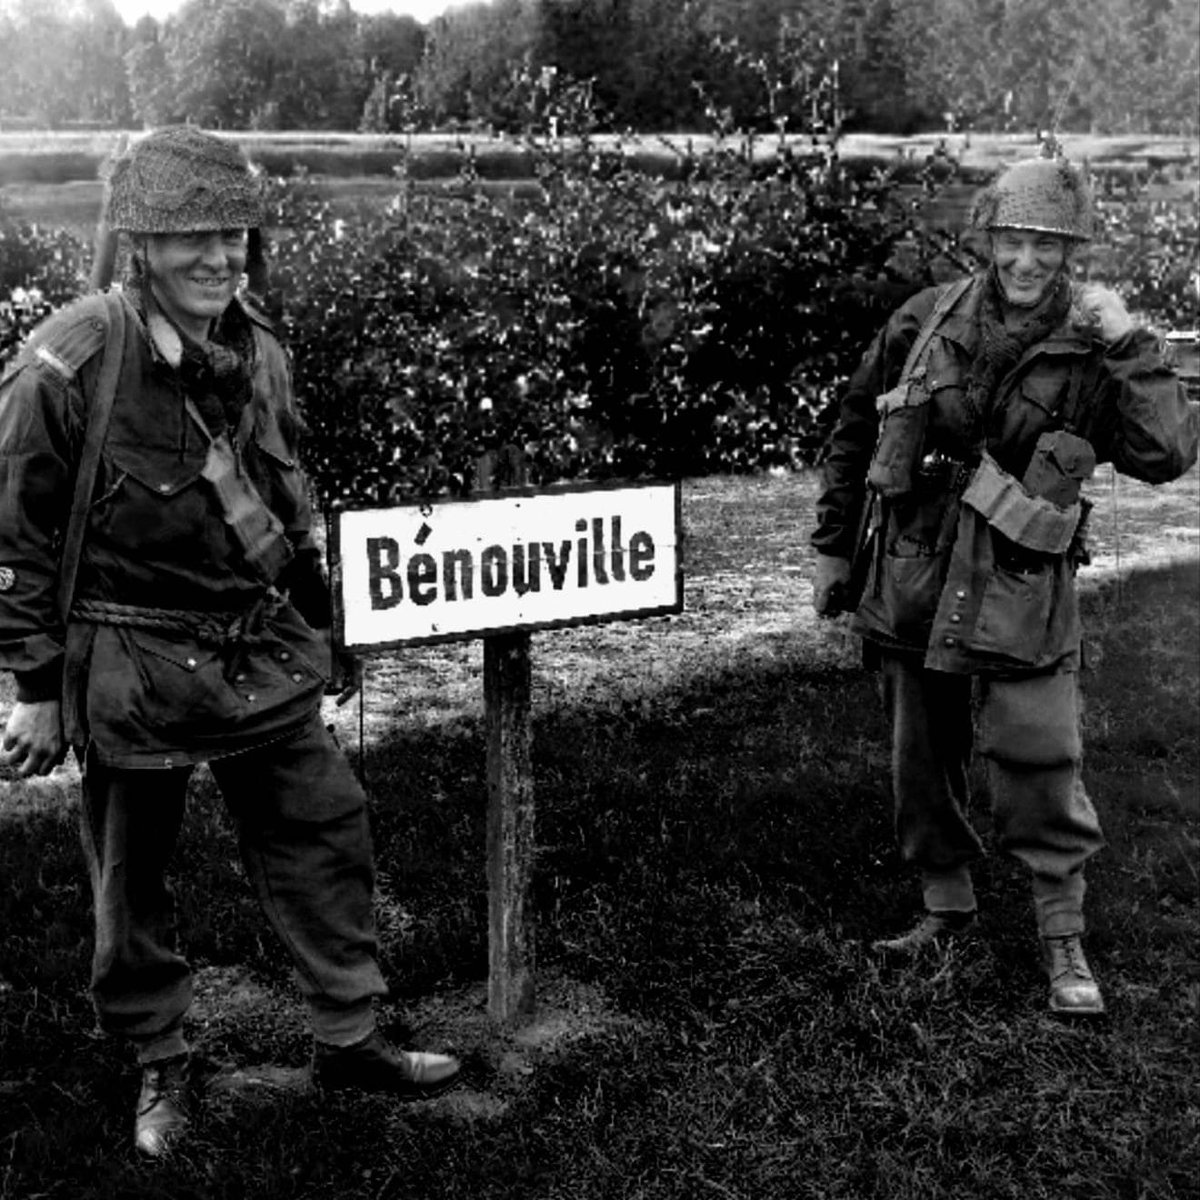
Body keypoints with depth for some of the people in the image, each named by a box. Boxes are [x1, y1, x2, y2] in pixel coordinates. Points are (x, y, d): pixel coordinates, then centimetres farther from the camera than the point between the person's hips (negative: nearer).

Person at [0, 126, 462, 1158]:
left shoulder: (258, 350, 3)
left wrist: (320, 629, 18)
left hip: (264, 653, 6)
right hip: (132, 666, -5)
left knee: (325, 834, 10)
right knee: (133, 877, 10)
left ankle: (349, 1039, 27)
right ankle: (160, 1066, 31)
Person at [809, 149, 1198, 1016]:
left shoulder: (1093, 350, -4)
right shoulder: (926, 321, 1)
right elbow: (854, 436, 11)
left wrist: (1129, 349, -22)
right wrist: (835, 546, 13)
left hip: (1020, 596, -3)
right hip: (909, 584, 3)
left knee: (1041, 770, -2)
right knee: (923, 760, 14)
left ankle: (1064, 942, 16)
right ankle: (947, 904, 34)